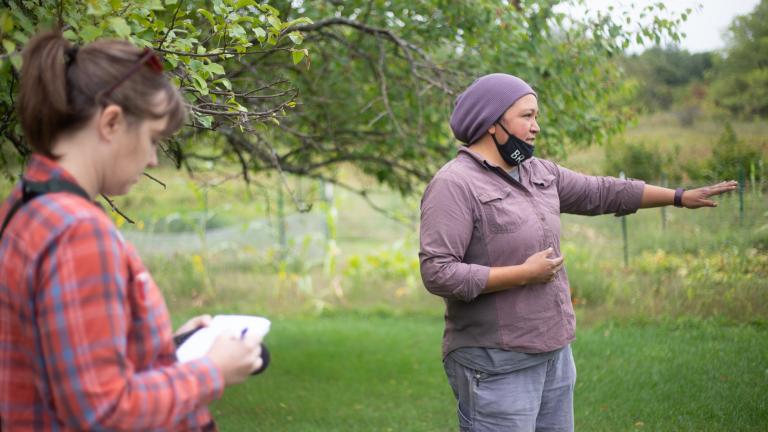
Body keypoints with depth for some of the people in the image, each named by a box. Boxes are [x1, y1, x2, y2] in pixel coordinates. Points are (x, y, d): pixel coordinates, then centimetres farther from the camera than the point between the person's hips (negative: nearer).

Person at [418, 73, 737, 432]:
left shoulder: (539, 174, 10)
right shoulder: (454, 185, -15)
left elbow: (602, 192, 21)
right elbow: (438, 274, -23)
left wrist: (681, 197, 25)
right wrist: (524, 274, -19)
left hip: (554, 353, 9)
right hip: (496, 367, -9)